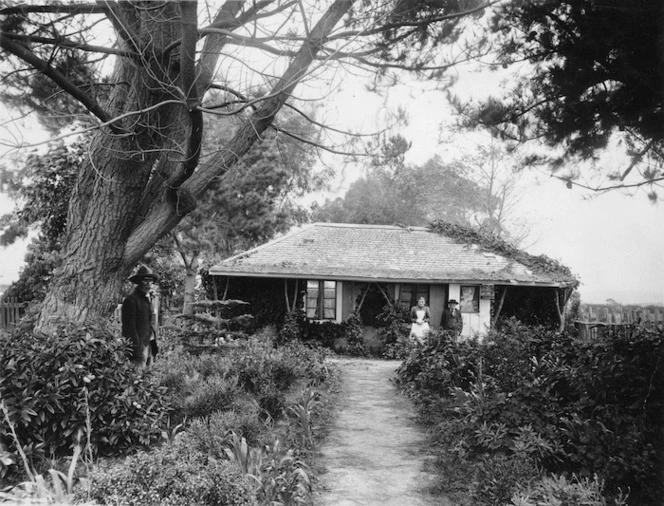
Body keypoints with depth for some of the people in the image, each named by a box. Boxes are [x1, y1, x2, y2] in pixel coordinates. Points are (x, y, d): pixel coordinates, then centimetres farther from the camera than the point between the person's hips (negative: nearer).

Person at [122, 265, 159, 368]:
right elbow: (130, 328, -15)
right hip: (139, 347, -9)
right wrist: (137, 349, -18)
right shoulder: (131, 300, -10)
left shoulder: (146, 299, 17)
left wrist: (154, 346, 14)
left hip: (148, 346, 9)